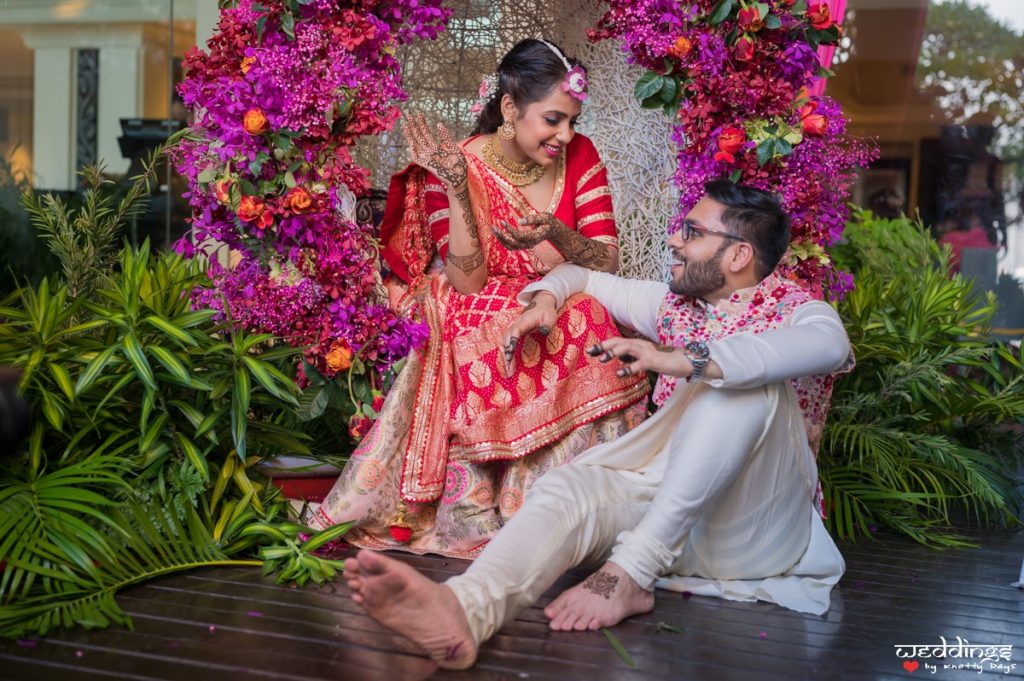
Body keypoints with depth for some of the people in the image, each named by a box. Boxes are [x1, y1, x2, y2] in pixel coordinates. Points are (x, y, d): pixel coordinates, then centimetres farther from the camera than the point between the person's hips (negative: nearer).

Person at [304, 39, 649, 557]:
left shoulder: (579, 156, 1)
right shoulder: (454, 167, -9)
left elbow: (607, 261, -2)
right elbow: (468, 283, -15)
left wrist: (557, 234, -24)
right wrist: (457, 187, -25)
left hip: (566, 325, 3)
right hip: (483, 334, -3)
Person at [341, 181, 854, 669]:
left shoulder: (795, 310, 0)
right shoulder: (673, 303, 18)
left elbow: (829, 344, -27)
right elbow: (581, 275, 30)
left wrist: (682, 360, -37)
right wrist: (545, 298, 4)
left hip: (757, 521, -4)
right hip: (664, 500, 4)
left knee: (746, 380, -30)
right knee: (568, 486, -27)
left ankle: (631, 570, -38)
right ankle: (463, 609, -58)